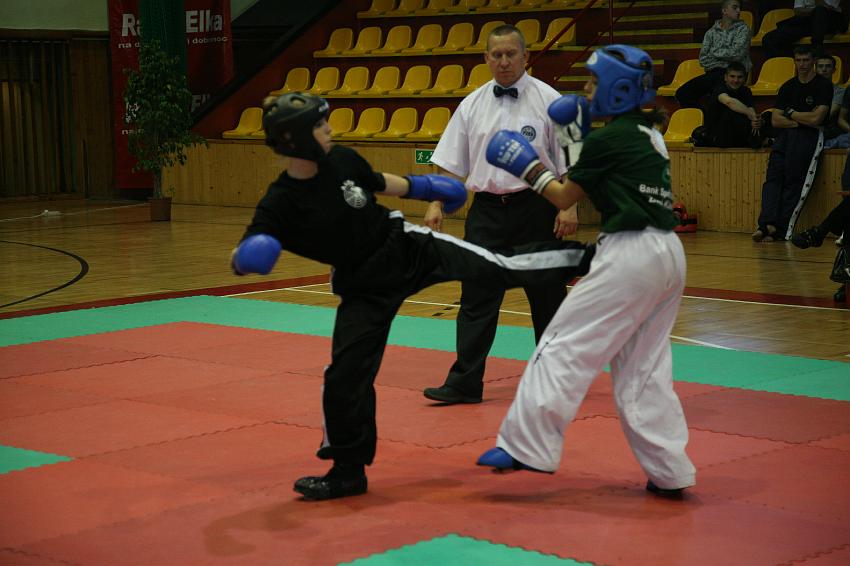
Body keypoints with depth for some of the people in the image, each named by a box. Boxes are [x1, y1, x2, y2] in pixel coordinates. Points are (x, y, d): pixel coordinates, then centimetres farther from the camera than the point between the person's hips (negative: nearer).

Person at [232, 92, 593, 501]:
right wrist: (245, 258, -52)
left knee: (501, 267, 3)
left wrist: (424, 187, 24)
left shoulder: (342, 161, -13)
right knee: (346, 374, -6)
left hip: (407, 247, 3)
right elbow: (244, 256, -27)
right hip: (365, 287, -2)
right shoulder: (280, 203, -24)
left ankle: (586, 258, 23)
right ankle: (348, 470, 12)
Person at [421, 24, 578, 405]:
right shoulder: (472, 105, 7)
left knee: (547, 296, 7)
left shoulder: (548, 100, -4)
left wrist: (568, 207, -12)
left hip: (535, 209, -3)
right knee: (476, 298, 0)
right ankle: (465, 383, 3)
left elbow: (568, 161, -5)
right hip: (487, 211, 3)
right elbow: (450, 164, 9)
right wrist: (436, 205, 1)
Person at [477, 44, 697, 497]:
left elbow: (564, 196, 2)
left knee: (566, 346, -4)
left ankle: (527, 446, -7)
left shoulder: (608, 140, -8)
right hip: (669, 256, 9)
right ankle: (669, 472, 13)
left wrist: (529, 167, 15)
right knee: (643, 369, 13)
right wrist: (582, 130, 21)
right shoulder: (649, 136, 16)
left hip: (630, 253, -9)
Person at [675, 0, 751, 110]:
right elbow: (703, 59, 6)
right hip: (714, 72, 5)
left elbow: (737, 54, -10)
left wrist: (714, 52, 0)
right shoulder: (711, 32, 15)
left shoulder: (743, 29, 5)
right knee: (682, 93, -16)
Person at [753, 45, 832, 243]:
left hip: (809, 136, -5)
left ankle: (781, 230, -27)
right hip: (786, 134, 5)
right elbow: (775, 120, 11)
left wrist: (790, 113, 4)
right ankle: (768, 223, -33)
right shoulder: (788, 87, 18)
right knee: (773, 176, -18)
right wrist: (802, 120, -2)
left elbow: (816, 119, -9)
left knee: (793, 180, -22)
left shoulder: (823, 85, 2)